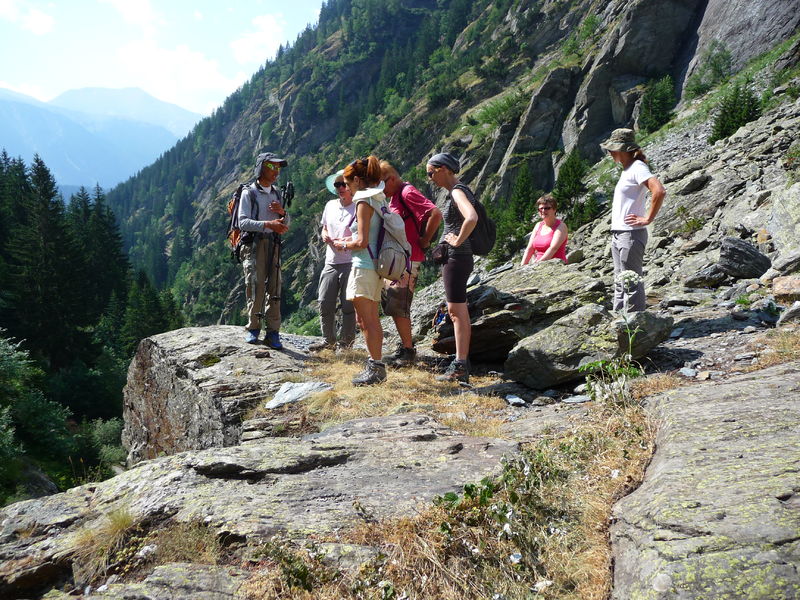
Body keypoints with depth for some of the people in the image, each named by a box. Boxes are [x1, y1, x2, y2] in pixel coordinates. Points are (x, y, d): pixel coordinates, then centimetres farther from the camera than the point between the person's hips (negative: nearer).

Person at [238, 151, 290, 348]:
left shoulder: (277, 194, 18)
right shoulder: (249, 193, 1)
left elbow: (286, 226, 21)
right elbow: (243, 222, -10)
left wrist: (282, 212, -1)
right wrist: (268, 224, -23)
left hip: (273, 245, 5)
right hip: (254, 244, -5)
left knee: (274, 287, -1)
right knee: (255, 285, -11)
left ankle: (273, 333, 0)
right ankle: (253, 328, -1)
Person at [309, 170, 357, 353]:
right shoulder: (330, 205, 13)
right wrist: (324, 236, 2)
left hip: (351, 263, -6)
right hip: (331, 261, 6)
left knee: (348, 306, 0)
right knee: (325, 303, 5)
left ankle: (346, 343, 12)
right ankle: (328, 341, 20)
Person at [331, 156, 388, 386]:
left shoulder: (364, 202, -14)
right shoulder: (378, 199, 13)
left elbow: (362, 242, -19)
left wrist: (343, 245, -2)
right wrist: (351, 240, 16)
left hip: (364, 265, -10)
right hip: (376, 265, 10)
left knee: (366, 320, -4)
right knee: (371, 319, 15)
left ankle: (376, 368, 0)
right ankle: (375, 366, 22)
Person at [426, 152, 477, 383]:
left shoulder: (458, 191, -14)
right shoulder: (456, 192, 17)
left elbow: (471, 218, -33)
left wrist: (458, 241, -21)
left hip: (456, 257, -11)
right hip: (452, 258, 11)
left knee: (457, 312, -8)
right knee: (456, 312, 14)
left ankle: (460, 368, -5)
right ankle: (460, 363, 21)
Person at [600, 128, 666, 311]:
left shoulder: (638, 168, -13)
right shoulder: (627, 169, 15)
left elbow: (659, 191, -27)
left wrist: (647, 219, -20)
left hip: (631, 234, -10)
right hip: (617, 234, 10)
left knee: (631, 283, -5)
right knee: (619, 283, 15)